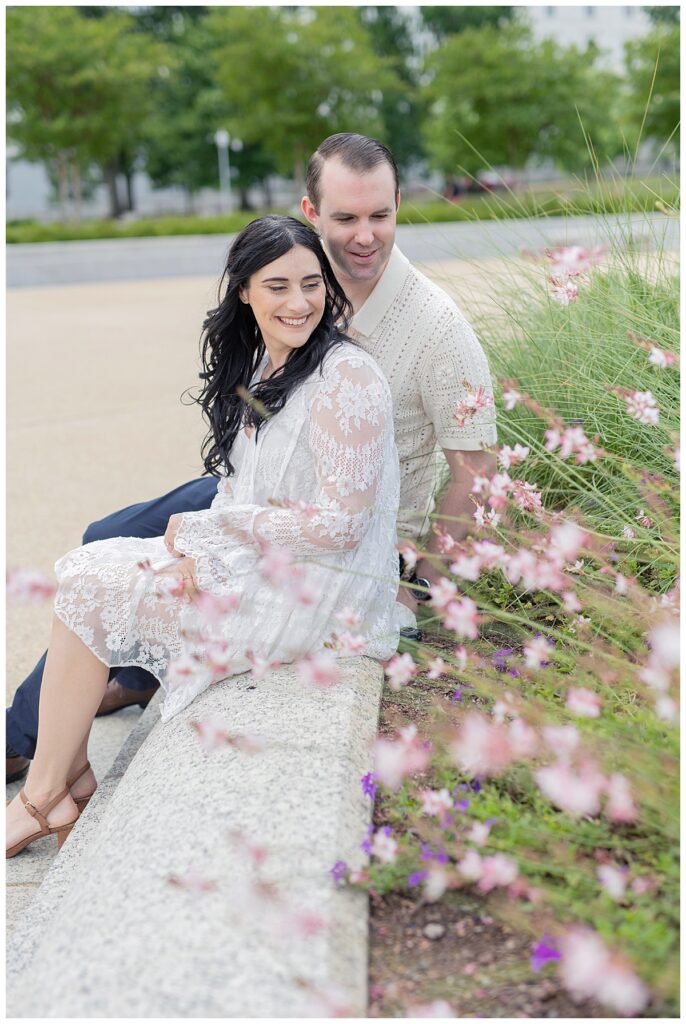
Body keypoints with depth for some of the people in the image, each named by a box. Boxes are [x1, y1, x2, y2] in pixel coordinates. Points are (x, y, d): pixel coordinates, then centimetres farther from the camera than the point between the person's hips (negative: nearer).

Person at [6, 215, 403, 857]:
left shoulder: (347, 378, -20)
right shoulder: (257, 365, 7)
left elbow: (339, 525, -23)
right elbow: (241, 487, 11)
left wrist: (205, 524, -14)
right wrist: (197, 549, -10)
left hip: (317, 592, -9)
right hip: (253, 558, 9)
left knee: (90, 591, -8)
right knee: (88, 560, 0)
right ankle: (68, 775, 4)